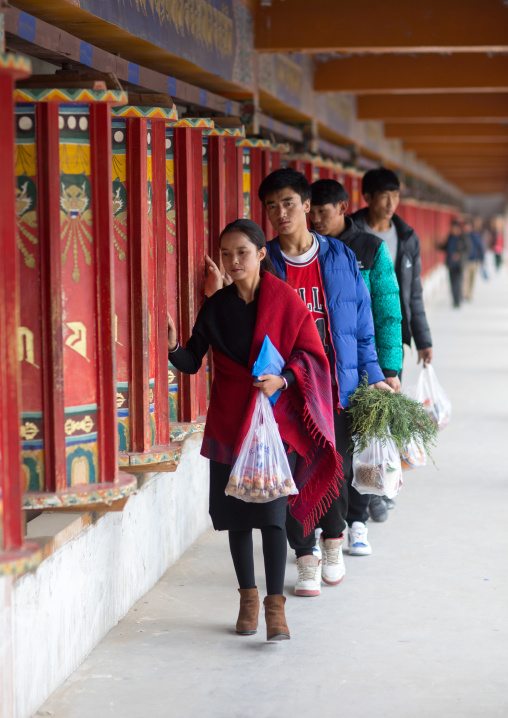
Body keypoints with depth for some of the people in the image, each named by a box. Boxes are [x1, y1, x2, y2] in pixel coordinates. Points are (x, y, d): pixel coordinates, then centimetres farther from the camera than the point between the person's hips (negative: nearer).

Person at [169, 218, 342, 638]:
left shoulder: (284, 300, -3)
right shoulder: (216, 307, 4)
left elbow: (311, 354, -2)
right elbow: (193, 362, 2)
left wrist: (283, 379, -19)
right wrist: (174, 348, -19)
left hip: (275, 419, -3)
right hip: (229, 422, 3)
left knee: (272, 512, -9)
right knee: (237, 513, 7)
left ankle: (275, 605, -5)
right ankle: (248, 598, 20)